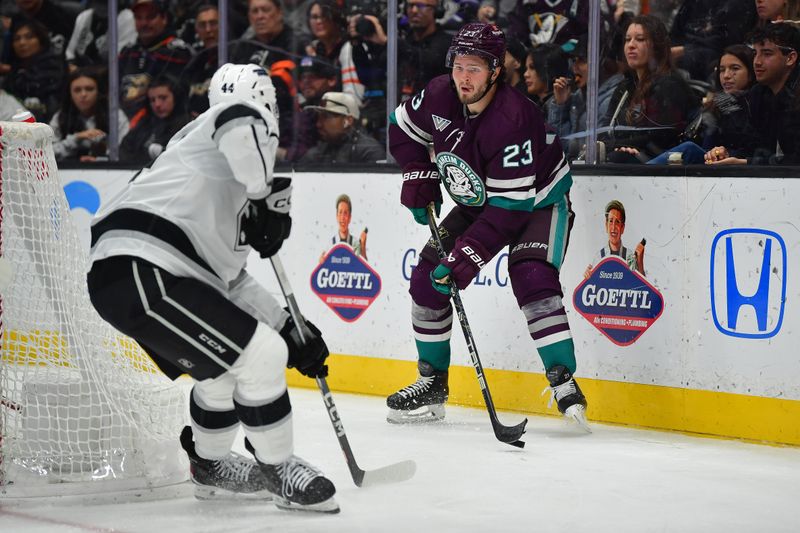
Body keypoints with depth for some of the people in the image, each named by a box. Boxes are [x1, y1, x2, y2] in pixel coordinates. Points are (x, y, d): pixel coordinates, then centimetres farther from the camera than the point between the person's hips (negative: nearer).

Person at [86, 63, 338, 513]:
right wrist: (265, 199, -16)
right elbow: (240, 124, -27)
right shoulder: (245, 121, 2)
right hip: (140, 275, -10)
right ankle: (277, 470, 7)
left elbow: (231, 278, 31)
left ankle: (211, 467, 43)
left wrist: (291, 332, 29)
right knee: (261, 355, -8)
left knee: (227, 367, 26)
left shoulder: (232, 186, 29)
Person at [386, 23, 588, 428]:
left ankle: (564, 382, -26)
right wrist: (419, 178, -4)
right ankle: (432, 383, 13)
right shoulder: (440, 96, -16)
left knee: (531, 279, -30)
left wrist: (468, 257, -38)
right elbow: (403, 128, 8)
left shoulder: (513, 119, -35)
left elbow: (509, 207, -35)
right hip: (476, 203, 7)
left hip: (538, 201, -7)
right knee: (426, 277, 0)